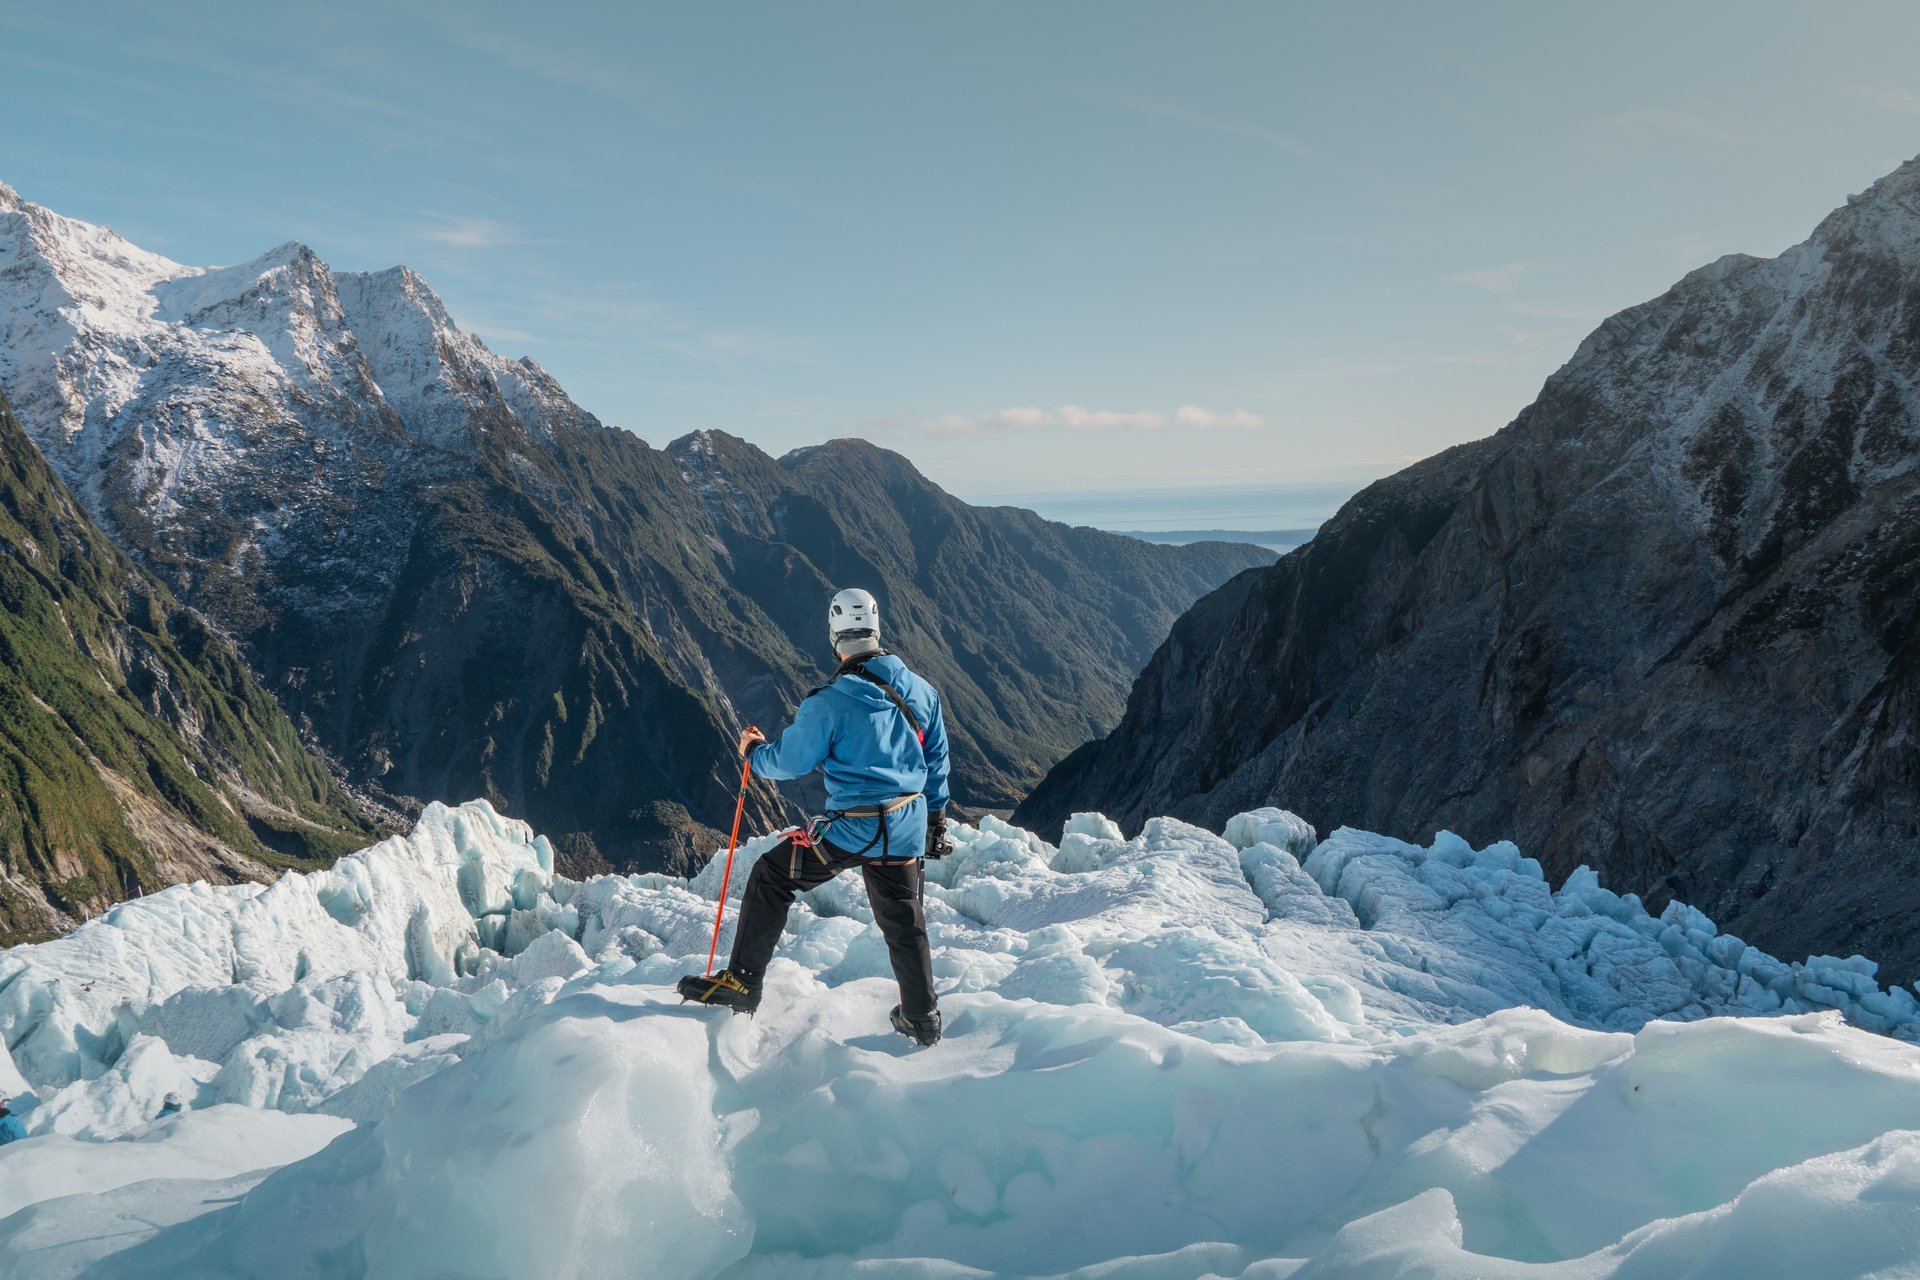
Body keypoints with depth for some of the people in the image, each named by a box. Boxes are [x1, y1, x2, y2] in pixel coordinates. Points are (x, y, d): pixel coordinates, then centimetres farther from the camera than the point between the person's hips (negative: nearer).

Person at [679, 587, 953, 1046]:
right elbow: (937, 761, 12)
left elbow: (789, 763, -6)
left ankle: (742, 982, 14)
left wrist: (754, 751, 15)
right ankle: (922, 1019, 31)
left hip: (850, 829, -5)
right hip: (908, 830, 5)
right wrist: (936, 817, 24)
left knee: (770, 877, 13)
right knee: (904, 922, 20)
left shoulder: (828, 702, -14)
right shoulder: (922, 691, 3)